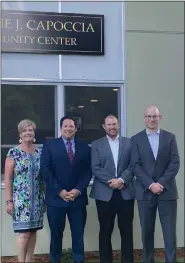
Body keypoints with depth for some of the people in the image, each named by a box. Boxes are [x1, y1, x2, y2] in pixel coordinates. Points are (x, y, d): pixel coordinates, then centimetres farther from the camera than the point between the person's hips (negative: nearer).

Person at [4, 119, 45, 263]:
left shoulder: (40, 152, 7)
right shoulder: (13, 153, -4)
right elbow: (8, 178, -5)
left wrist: (46, 196, 9)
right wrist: (9, 200, -9)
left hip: (37, 199, 4)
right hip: (20, 199, -4)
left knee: (33, 231, 8)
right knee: (24, 232, -7)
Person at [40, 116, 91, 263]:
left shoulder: (84, 147, 9)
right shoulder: (50, 145, 3)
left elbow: (88, 171, 4)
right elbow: (46, 170, -4)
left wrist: (78, 190, -10)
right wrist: (59, 191, -12)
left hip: (78, 198, 1)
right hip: (56, 198, -1)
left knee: (78, 234, 6)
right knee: (56, 234, 8)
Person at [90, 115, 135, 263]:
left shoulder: (129, 143, 9)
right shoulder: (97, 144, 7)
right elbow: (95, 168, -2)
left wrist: (122, 180, -14)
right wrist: (111, 181, -13)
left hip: (126, 192, 1)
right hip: (105, 193, 0)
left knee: (127, 230, 6)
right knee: (105, 231, 8)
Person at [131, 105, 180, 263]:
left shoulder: (170, 137, 7)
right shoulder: (136, 139, 5)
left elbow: (175, 163, -1)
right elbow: (136, 165, -3)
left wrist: (161, 183, -12)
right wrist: (150, 185, -13)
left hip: (167, 191, 0)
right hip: (145, 192, 0)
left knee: (170, 232, 2)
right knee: (147, 231, 7)